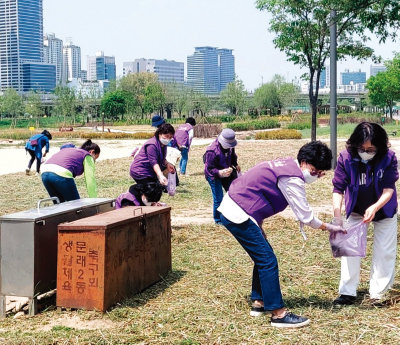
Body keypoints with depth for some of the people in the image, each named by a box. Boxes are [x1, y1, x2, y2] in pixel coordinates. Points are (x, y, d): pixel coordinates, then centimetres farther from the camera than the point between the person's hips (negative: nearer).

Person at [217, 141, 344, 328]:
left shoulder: (287, 164, 12)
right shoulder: (292, 179, -16)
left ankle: (258, 302, 27)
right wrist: (329, 227, 3)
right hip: (239, 215, -10)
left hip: (231, 209, 10)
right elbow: (306, 217, -10)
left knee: (263, 256, 18)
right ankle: (278, 314, -4)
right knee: (268, 261, -7)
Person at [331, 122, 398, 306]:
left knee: (384, 251, 3)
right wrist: (337, 215, -37)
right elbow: (338, 188, -24)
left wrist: (375, 208, -42)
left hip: (383, 210, 0)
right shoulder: (346, 158, -25)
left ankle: (378, 293, 17)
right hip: (356, 210, 1)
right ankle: (348, 293, 6)